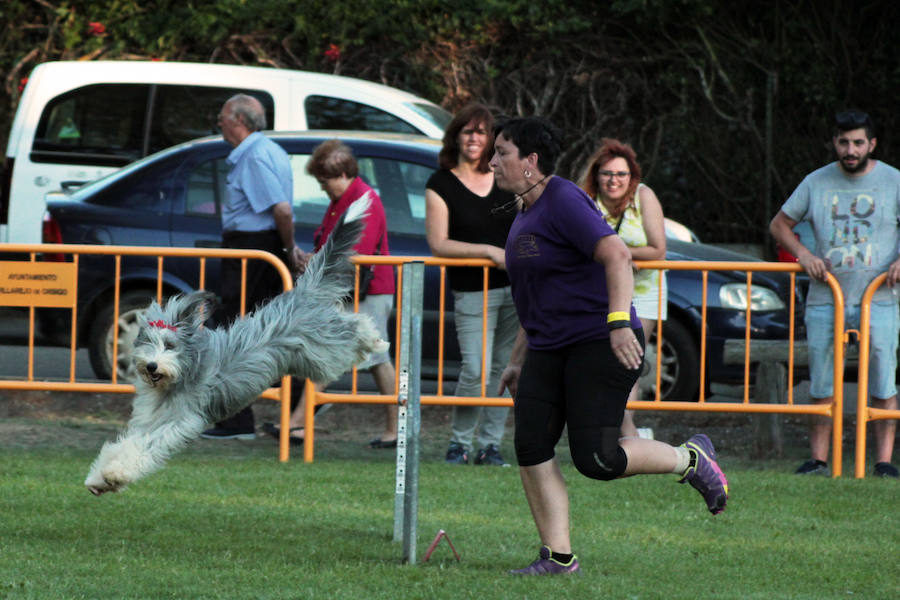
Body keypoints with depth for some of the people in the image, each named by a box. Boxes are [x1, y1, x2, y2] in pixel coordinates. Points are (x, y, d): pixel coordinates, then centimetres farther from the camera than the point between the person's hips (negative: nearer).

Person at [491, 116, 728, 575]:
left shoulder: (563, 202, -14)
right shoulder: (526, 215, 17)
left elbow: (617, 255, -25)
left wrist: (619, 322, -35)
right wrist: (518, 361, 25)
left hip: (599, 345, -9)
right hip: (549, 349, 9)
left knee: (596, 459, -14)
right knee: (530, 449, -3)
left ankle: (691, 459, 9)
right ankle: (558, 558, 2)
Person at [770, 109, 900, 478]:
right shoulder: (816, 183, 9)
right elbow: (779, 225, 17)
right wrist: (803, 255, -1)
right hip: (825, 299, 2)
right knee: (822, 387, 2)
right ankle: (818, 459, 7)